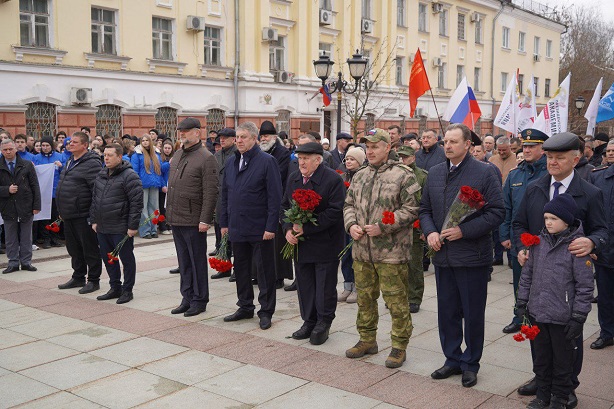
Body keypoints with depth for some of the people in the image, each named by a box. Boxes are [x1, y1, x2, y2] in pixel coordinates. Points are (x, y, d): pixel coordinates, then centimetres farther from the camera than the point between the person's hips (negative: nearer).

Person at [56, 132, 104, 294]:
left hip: (84, 216, -9)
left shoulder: (92, 164, -15)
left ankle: (93, 280, 11)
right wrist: (62, 211, 23)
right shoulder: (70, 162, 16)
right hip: (69, 216, 10)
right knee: (74, 249, 18)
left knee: (90, 249, 1)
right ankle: (78, 277, 30)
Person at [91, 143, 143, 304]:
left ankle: (127, 290, 15)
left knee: (127, 259, 4)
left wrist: (133, 226, -17)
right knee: (108, 259, 15)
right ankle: (115, 288, 29)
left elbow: (136, 203, -16)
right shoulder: (101, 175, 12)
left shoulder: (129, 176, -13)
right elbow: (94, 199, 20)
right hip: (102, 228, 8)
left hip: (121, 228, -8)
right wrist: (94, 220, 15)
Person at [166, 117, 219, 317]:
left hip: (194, 221, -8)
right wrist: (169, 212, 15)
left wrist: (205, 220, -19)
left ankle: (199, 300, 14)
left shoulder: (206, 158, -11)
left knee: (197, 261, 3)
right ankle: (187, 299, 24)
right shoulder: (177, 155, 14)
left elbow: (210, 192, -15)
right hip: (176, 219, 8)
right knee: (183, 261, 14)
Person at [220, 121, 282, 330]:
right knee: (241, 268, 15)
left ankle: (266, 311, 15)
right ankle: (245, 307, 29)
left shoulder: (267, 162, -10)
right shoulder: (231, 162, 10)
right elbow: (225, 194, 15)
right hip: (237, 227, 6)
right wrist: (224, 223, 11)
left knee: (264, 270, 4)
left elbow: (275, 197, -13)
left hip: (260, 229, -6)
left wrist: (271, 226, -17)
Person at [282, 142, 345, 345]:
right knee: (304, 285, 13)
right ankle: (309, 322, 26)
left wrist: (306, 228, -19)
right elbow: (285, 206, 14)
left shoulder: (333, 179, -13)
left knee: (325, 286, 4)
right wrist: (288, 229, -4)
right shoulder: (293, 179, 8)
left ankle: (323, 324, 18)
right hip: (300, 244, 6)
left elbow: (335, 212, -19)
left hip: (325, 243, -6)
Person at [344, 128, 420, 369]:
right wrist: (351, 225, -2)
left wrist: (382, 227, -18)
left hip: (391, 252, -6)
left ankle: (399, 347, 15)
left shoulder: (403, 176, -8)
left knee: (396, 301, 1)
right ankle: (367, 340, 32)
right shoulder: (359, 176, 13)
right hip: (362, 250, 6)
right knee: (365, 297, 16)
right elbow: (349, 204, 18)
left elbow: (412, 209, -13)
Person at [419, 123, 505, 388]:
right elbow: (424, 209, 15)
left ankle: (470, 364, 23)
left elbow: (497, 213, -11)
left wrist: (464, 230, -18)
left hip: (472, 256, -5)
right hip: (443, 255, 5)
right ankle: (453, 360, 29)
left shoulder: (485, 173, -8)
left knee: (473, 314, 7)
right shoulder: (435, 173, 9)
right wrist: (429, 232, -4)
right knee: (447, 312, 14)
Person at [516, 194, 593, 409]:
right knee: (541, 358, 18)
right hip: (538, 314, 5)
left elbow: (584, 285, -11)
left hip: (563, 318, -5)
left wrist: (578, 317, -11)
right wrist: (522, 302, 10)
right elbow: (527, 274, 12)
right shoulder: (538, 242, 2)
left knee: (563, 361, 12)